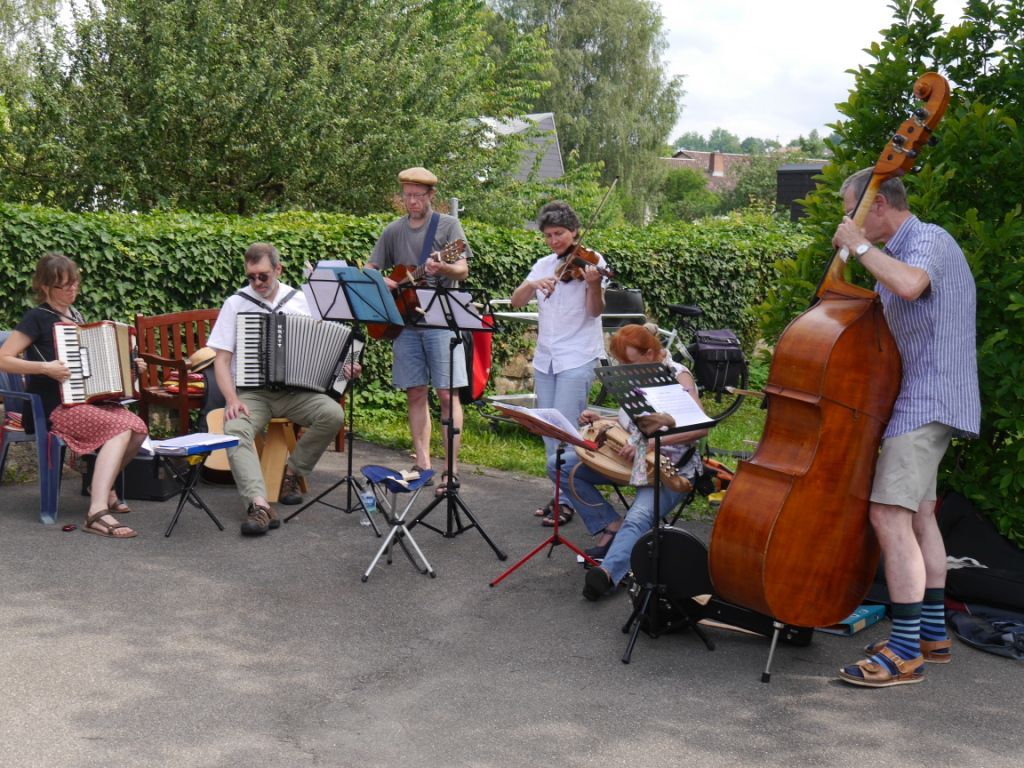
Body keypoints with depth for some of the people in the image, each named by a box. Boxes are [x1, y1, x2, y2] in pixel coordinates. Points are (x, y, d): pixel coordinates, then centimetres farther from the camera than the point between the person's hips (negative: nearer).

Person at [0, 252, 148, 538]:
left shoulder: (75, 315, 16)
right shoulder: (37, 318, -6)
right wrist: (46, 367, -22)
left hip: (86, 400, 7)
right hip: (49, 408, -7)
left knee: (138, 429, -17)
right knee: (121, 428, -29)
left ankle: (102, 485, 6)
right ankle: (97, 513, -36)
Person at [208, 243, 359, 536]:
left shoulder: (299, 300, 9)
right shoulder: (236, 304, 4)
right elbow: (221, 360, 1)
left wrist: (343, 368, -6)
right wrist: (232, 400, -16)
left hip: (295, 390, 2)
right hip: (250, 393, -2)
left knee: (333, 413, -27)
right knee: (235, 429, -33)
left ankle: (292, 473, -6)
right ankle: (259, 506, -45)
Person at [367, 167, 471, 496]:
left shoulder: (448, 225, 2)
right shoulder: (393, 231, 13)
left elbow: (463, 271, -8)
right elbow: (368, 270, 16)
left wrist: (443, 269, -29)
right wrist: (380, 282, -6)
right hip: (405, 320, 4)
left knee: (447, 394, -8)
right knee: (416, 394, 6)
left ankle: (451, 469, -8)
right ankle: (423, 464, 12)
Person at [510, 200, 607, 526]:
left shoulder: (590, 261, -4)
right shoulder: (543, 265, 11)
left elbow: (594, 311, -13)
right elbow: (516, 301, 2)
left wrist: (594, 285, -32)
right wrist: (532, 284, -17)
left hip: (577, 357, -6)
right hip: (545, 357, 6)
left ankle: (567, 500, -4)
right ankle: (561, 492, 19)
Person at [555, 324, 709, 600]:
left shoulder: (678, 376, -13)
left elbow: (700, 427, -25)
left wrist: (650, 441, -31)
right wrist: (599, 420, 1)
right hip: (631, 460, 8)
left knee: (638, 518, -36)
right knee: (562, 465, -5)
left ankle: (607, 573, -60)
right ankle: (612, 526, -5)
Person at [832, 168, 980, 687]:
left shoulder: (929, 241, -15)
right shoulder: (901, 251, 16)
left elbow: (908, 284, -37)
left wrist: (859, 246, -25)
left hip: (927, 400, -11)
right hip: (924, 400, 11)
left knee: (890, 515, -17)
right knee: (919, 513, 18)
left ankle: (905, 653, -15)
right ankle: (932, 635, 29)